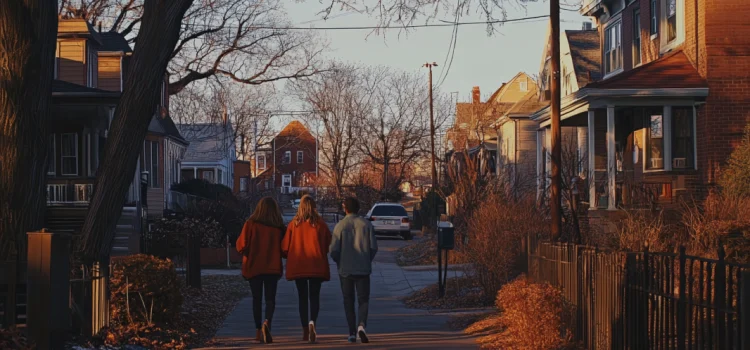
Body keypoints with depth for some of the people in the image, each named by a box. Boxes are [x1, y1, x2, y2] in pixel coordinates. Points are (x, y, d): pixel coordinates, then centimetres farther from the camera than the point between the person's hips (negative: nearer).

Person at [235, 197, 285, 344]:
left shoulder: (251, 224, -8)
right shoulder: (279, 227, -5)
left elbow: (242, 245, -8)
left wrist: (247, 254, 13)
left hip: (253, 267, 0)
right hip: (273, 268, 0)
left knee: (257, 298, 12)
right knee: (270, 298, 4)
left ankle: (258, 331, 14)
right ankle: (267, 322, -23)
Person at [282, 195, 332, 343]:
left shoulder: (294, 224, -2)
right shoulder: (321, 224, -3)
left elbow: (285, 248, 0)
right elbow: (329, 245, 1)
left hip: (298, 266, 1)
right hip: (316, 266, -1)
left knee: (303, 298, 11)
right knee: (314, 296, 4)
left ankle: (305, 331, 12)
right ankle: (312, 321, -22)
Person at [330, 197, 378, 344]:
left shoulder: (340, 226, -5)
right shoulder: (366, 224, -1)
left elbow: (334, 250, -8)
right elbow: (374, 247, -3)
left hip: (345, 269, 0)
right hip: (363, 269, 0)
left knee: (348, 301, 9)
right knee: (363, 299, 6)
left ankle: (352, 333, 7)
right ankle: (361, 325, -20)